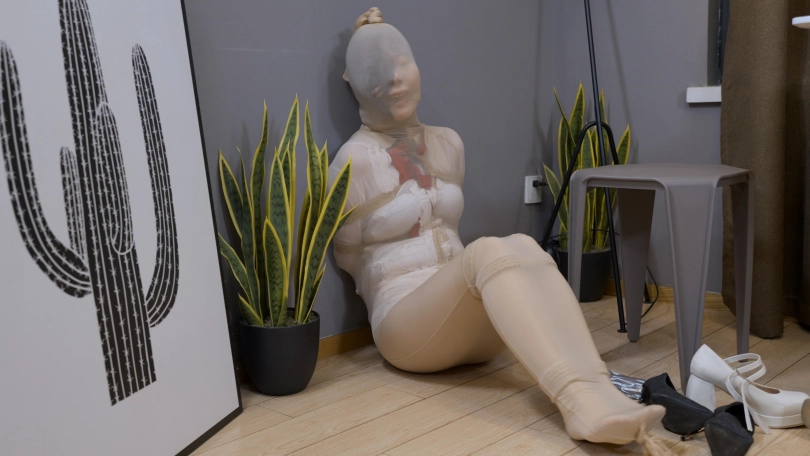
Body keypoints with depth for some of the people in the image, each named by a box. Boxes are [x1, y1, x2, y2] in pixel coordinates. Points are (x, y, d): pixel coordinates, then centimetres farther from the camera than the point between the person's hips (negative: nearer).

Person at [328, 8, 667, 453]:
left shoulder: (449, 143, 12)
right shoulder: (356, 157, -7)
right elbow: (347, 255, 2)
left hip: (473, 326, 5)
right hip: (405, 322, -5)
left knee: (521, 246, -29)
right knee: (487, 252, -34)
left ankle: (599, 392, -46)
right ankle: (580, 401, -52)